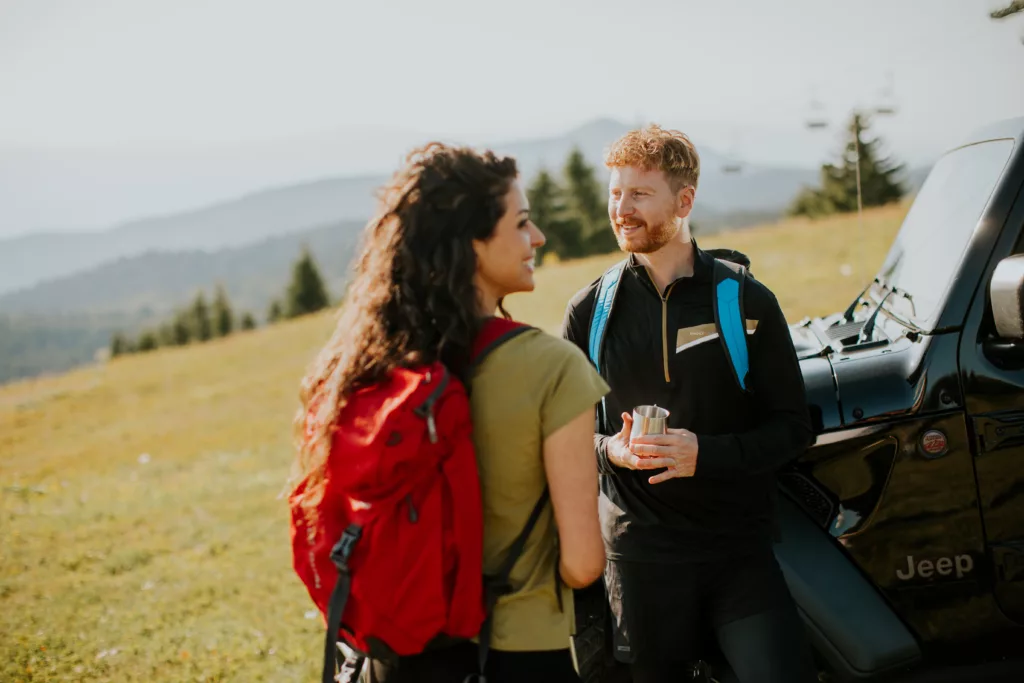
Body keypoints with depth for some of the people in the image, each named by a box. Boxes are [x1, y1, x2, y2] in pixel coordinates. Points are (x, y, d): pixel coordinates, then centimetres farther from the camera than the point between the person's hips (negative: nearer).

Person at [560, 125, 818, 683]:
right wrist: (609, 448, -12)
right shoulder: (591, 310, 4)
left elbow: (792, 427, -1)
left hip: (740, 548, -1)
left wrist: (704, 453, -17)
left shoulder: (747, 301, -1)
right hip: (640, 549, 1)